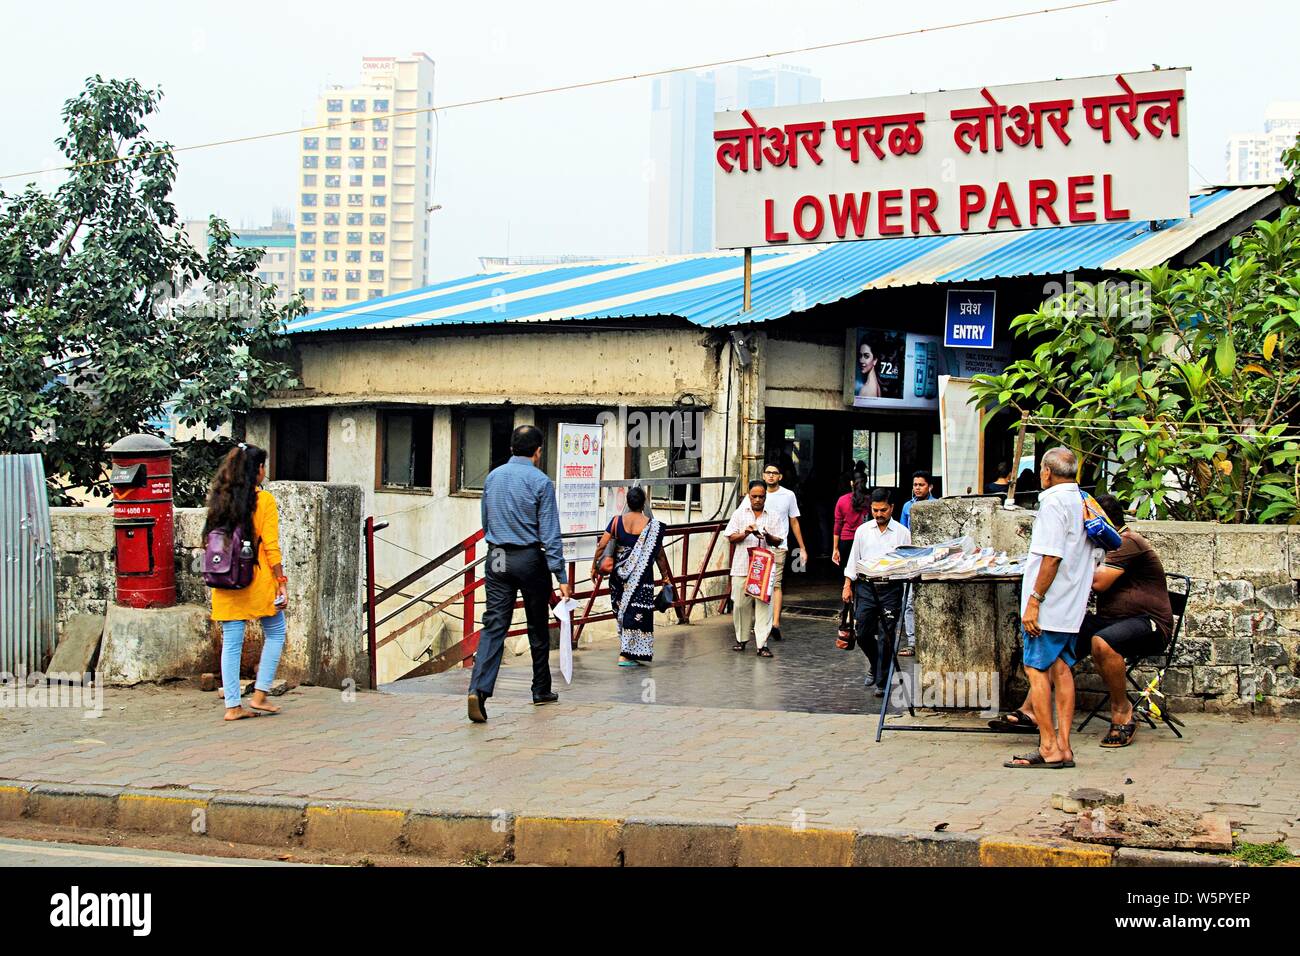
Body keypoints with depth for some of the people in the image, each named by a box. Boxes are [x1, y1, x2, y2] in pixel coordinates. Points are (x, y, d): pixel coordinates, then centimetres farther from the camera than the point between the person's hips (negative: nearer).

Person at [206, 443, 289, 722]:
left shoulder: (220, 500, 6)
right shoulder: (264, 500, -8)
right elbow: (271, 547, -11)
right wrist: (282, 582, -6)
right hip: (258, 579, -4)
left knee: (231, 642, 7)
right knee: (274, 633, 14)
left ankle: (233, 705, 7)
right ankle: (259, 695, 11)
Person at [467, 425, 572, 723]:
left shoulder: (492, 477, 6)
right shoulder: (540, 481, -10)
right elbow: (550, 534, -12)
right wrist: (562, 577, -10)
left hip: (496, 558, 4)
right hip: (530, 558, -4)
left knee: (494, 625, -2)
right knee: (538, 627, 13)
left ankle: (479, 689, -20)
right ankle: (541, 691, 25)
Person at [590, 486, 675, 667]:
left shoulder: (617, 521, -2)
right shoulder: (652, 525, -8)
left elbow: (602, 545, -4)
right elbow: (659, 554, -3)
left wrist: (594, 567, 8)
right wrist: (666, 575, 8)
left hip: (619, 575, 3)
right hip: (641, 577, -3)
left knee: (622, 611, 17)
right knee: (636, 613, 1)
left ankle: (626, 649, 25)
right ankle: (625, 655, -2)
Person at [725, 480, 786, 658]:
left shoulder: (772, 516, 9)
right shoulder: (740, 514, 8)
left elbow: (778, 541, 7)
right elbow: (731, 537, 5)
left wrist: (768, 536, -14)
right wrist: (745, 533, -12)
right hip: (742, 567, 0)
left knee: (764, 604, -6)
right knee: (740, 604, 4)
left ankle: (762, 644, -6)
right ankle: (741, 638, 21)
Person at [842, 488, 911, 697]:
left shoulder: (902, 532, 2)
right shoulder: (863, 530, 9)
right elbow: (853, 559, 12)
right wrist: (847, 585, 7)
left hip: (891, 588, -2)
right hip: (866, 587, 2)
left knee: (886, 637, -4)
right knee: (863, 633, 3)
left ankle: (881, 681, 2)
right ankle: (875, 666, 31)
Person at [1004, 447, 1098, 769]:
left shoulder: (1053, 503, -14)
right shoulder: (1085, 504, 13)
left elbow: (1051, 558, -21)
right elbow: (1090, 561, 18)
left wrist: (1034, 601, -19)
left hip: (1048, 607, -9)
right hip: (1072, 608, 9)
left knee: (1036, 669, -4)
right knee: (1062, 669, 9)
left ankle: (1048, 748, -5)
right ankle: (1063, 746, 9)